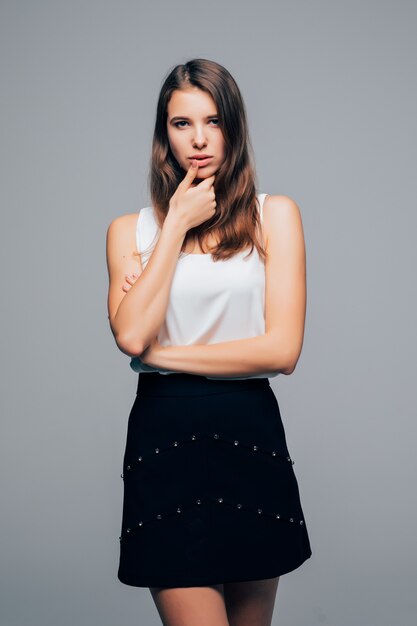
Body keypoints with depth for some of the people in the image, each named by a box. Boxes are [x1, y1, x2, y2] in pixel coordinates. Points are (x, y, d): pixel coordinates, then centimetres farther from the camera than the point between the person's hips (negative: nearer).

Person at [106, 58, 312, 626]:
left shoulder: (275, 215, 4)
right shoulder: (130, 230, 8)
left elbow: (282, 349, -7)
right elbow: (131, 335, -11)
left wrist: (160, 353, -6)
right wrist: (178, 225, -5)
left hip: (250, 436, 1)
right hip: (163, 438, 0)